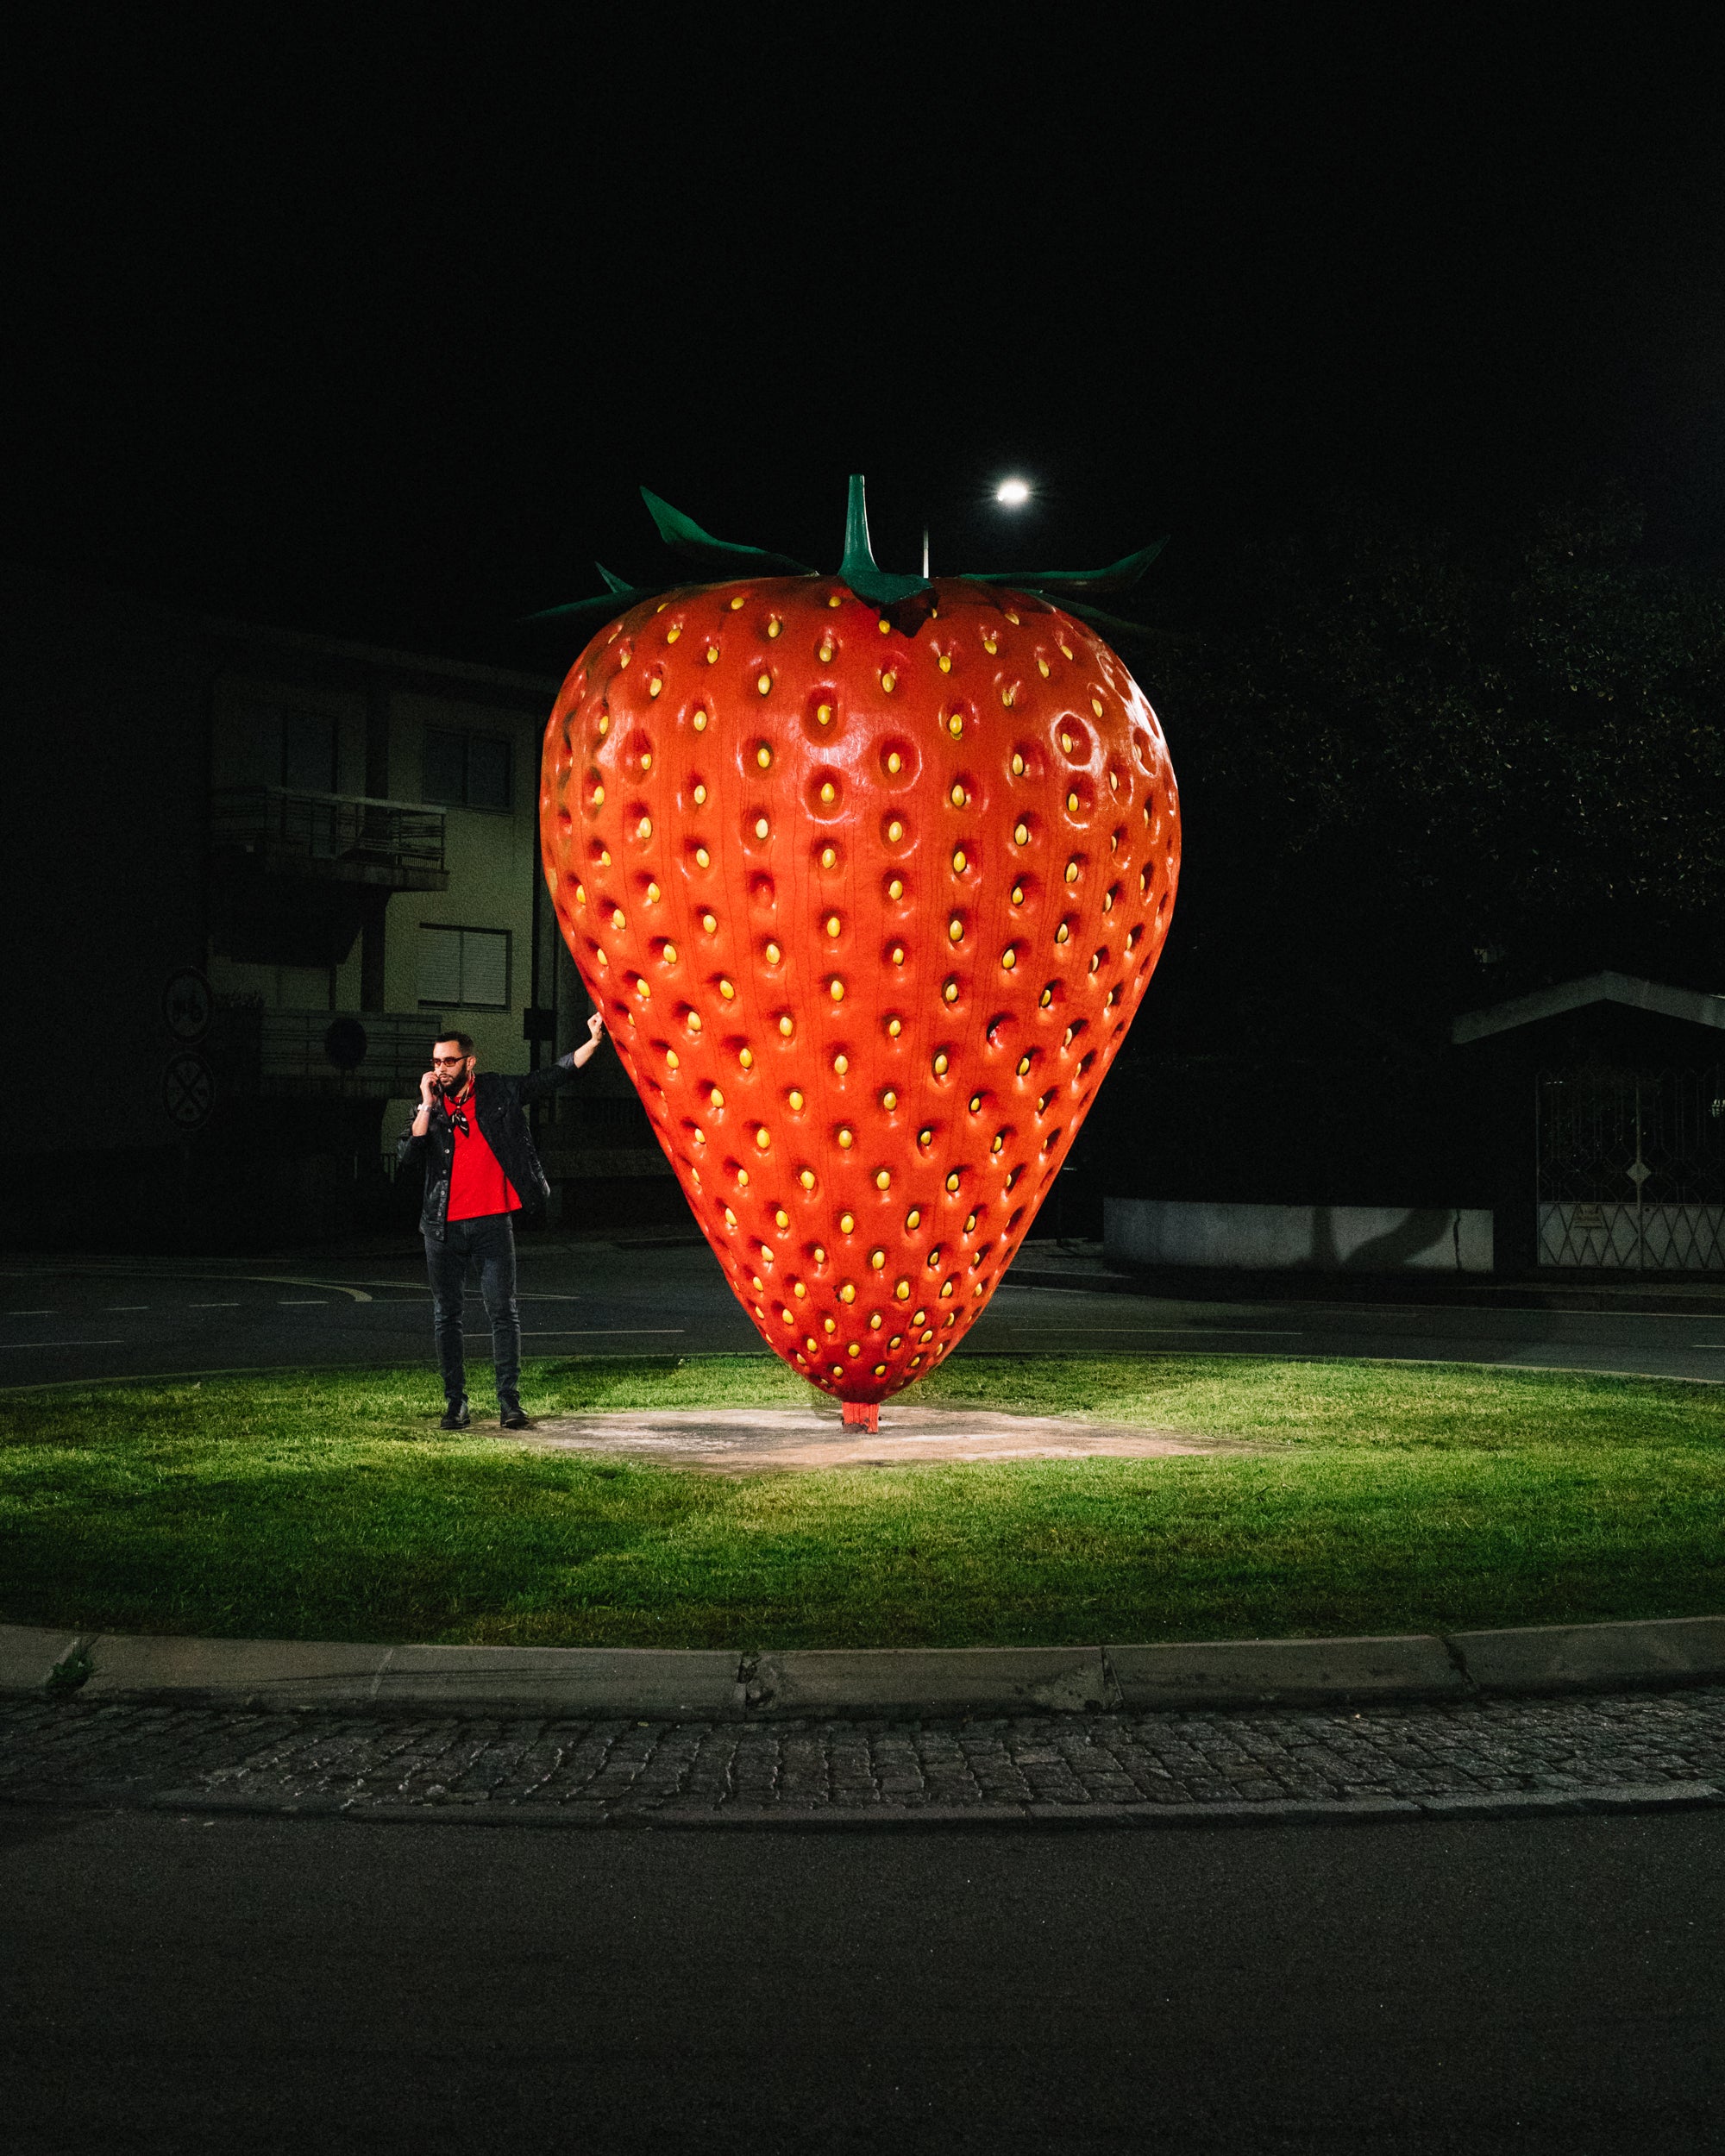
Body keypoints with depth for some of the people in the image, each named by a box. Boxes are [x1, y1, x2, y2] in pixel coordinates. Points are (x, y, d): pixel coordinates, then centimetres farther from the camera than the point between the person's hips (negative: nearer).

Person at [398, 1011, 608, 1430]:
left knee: (504, 1312, -2)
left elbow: (554, 1076, 5)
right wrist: (427, 1107, -11)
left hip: (491, 1223, -2)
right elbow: (407, 1156, -7)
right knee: (446, 1316, 6)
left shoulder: (498, 1092, 3)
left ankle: (509, 1400, 3)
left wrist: (593, 1042, -3)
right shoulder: (429, 1107, 6)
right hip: (443, 1227, 2)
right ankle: (455, 1402, 14)